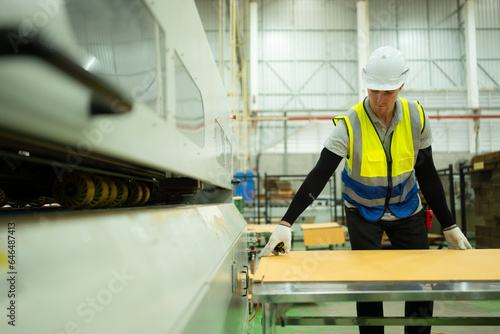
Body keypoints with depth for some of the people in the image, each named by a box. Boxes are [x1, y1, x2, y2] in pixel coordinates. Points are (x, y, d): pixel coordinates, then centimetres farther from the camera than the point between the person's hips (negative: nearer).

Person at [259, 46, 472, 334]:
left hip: (406, 208, 3)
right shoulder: (350, 124, -25)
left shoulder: (417, 117, -14)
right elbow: (318, 176, -29)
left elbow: (427, 174, -4)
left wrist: (449, 225, 1)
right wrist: (286, 223, -37)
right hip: (363, 210, -3)